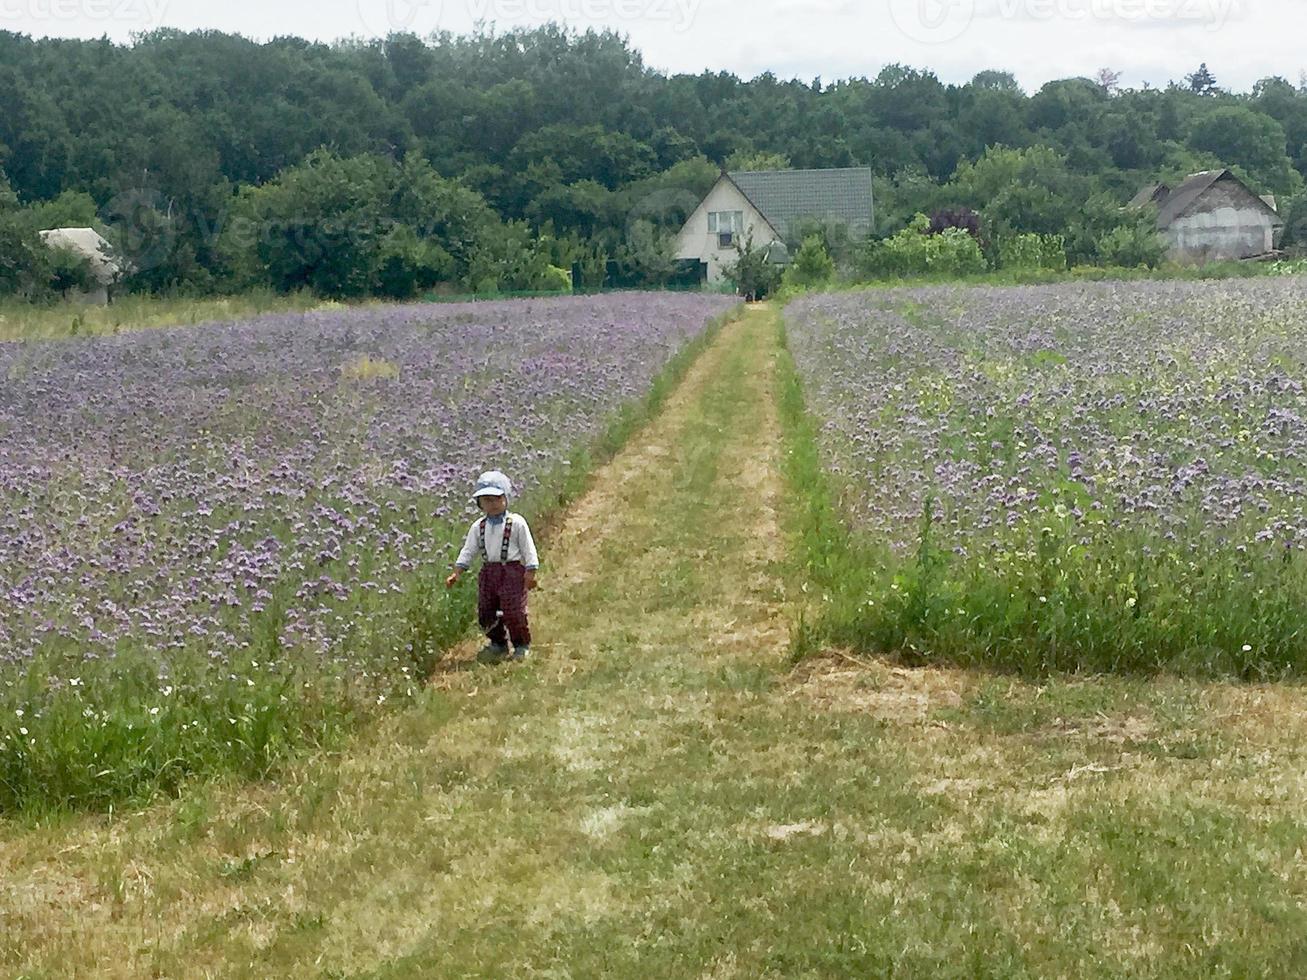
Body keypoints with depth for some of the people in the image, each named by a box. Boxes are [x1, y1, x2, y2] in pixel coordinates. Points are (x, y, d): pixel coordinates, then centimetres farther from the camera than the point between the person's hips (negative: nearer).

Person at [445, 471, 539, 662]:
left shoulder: (516, 523, -6)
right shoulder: (478, 527, 7)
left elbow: (528, 549, -4)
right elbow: (468, 551, 10)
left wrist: (530, 573, -9)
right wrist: (457, 574, 2)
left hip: (513, 571, -5)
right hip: (489, 571, 5)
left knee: (514, 611, -7)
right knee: (485, 612, 7)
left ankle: (522, 646, 13)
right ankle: (498, 645, 26)